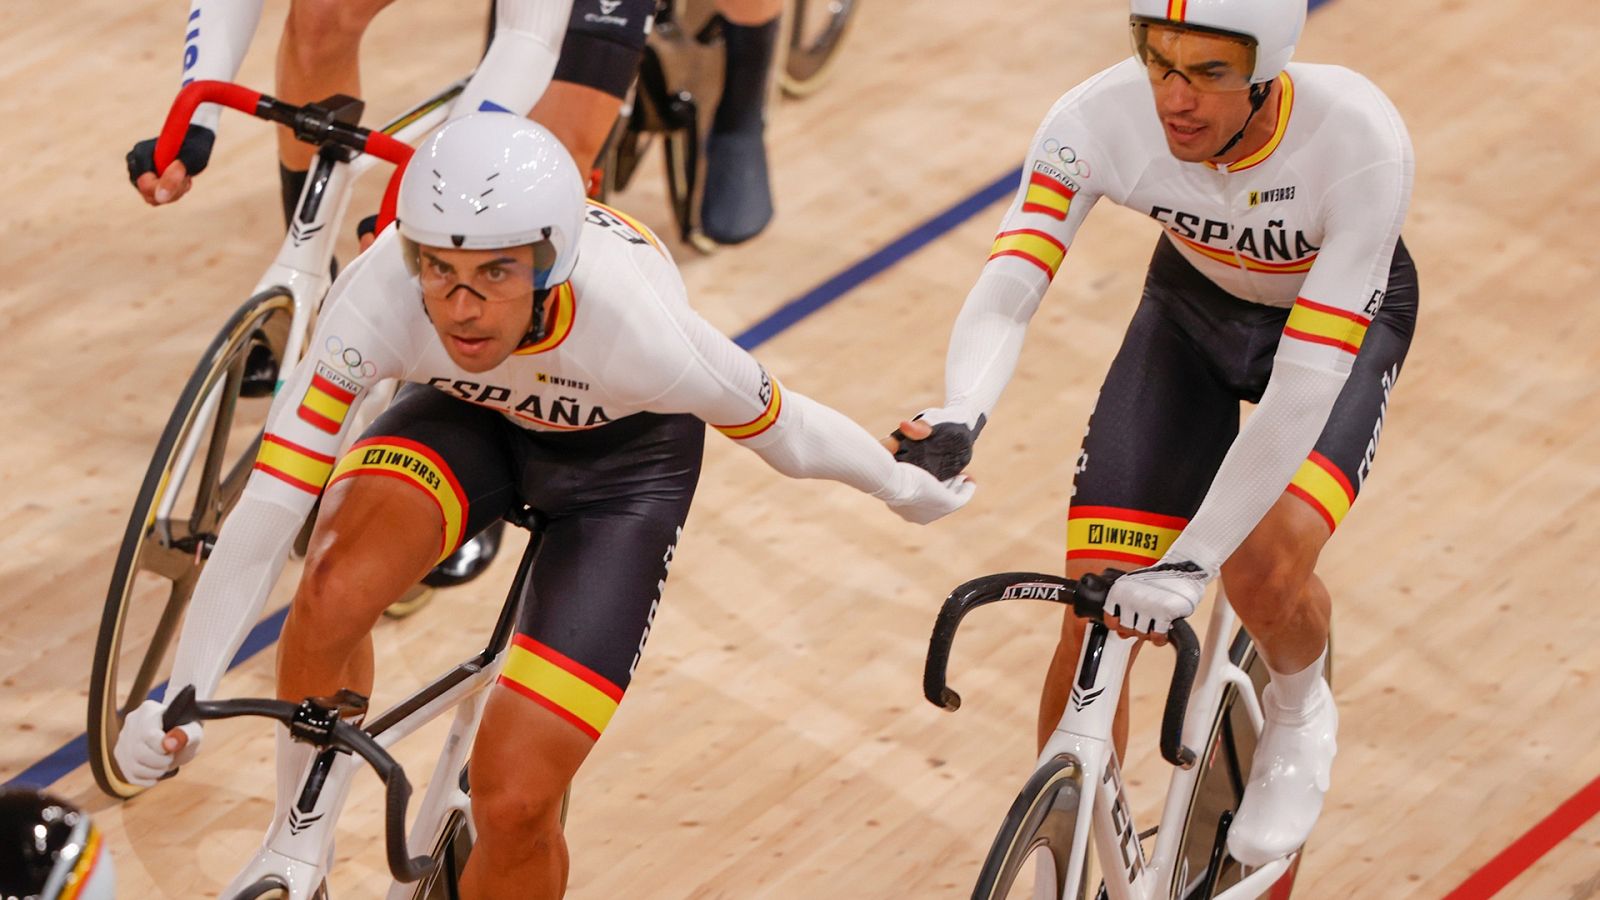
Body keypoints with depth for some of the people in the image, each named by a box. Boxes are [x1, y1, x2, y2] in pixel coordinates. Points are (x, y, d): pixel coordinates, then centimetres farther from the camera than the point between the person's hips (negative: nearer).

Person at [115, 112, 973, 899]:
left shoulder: (634, 327, -40)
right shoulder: (380, 293, -36)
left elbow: (777, 425, -19)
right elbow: (266, 510, -35)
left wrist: (906, 487, -1)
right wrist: (178, 702, -41)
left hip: (623, 454, -2)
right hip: (471, 414, 2)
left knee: (513, 802, -14)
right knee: (333, 589, -29)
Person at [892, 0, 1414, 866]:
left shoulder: (1360, 139, -40)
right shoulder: (1098, 118, -33)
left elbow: (1307, 378, -41)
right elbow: (1006, 289, -37)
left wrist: (1190, 560, -46)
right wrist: (957, 417, -59)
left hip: (1345, 316, -2)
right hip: (1193, 306, 3)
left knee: (1264, 568, -28)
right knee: (1093, 626, -7)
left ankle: (1299, 715, 9)